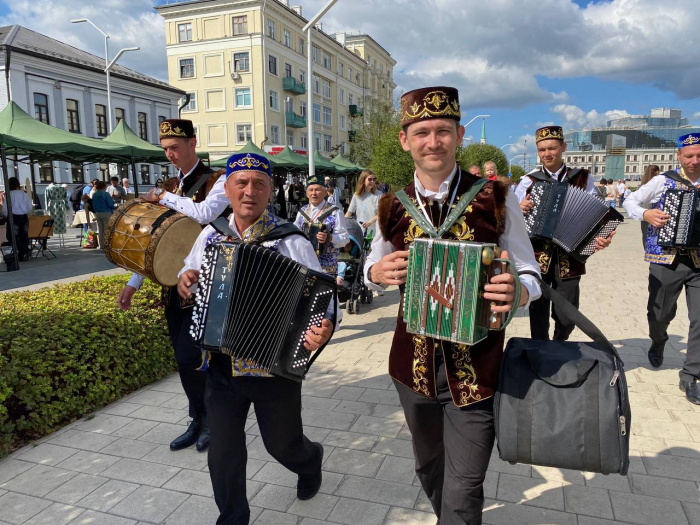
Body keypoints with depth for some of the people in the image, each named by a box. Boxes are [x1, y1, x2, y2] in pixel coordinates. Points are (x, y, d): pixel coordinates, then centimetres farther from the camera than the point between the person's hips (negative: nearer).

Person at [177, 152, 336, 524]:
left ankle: (311, 460, 52)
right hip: (220, 367, 3)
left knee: (283, 444, 16)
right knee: (223, 454, 11)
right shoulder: (211, 235, 2)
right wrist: (184, 281, -4)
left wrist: (324, 328, -34)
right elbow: (190, 275, 19)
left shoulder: (291, 241, -11)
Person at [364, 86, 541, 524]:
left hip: (475, 368, -3)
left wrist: (516, 292, -28)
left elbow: (531, 275, -5)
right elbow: (373, 266, 14)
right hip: (414, 361, 4)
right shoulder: (394, 207, 0)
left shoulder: (495, 199, -9)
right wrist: (378, 271, -11)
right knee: (428, 467, 25)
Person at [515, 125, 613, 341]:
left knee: (566, 318, 5)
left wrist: (603, 237, -18)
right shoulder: (529, 181, 5)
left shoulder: (583, 179, 5)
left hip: (569, 258, 0)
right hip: (537, 256, 0)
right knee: (538, 314, 5)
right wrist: (520, 210, -13)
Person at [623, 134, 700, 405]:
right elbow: (630, 202, 4)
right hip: (667, 259, -2)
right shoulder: (663, 181, -2)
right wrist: (646, 214, -15)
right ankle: (658, 343, 45)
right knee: (660, 313, 11)